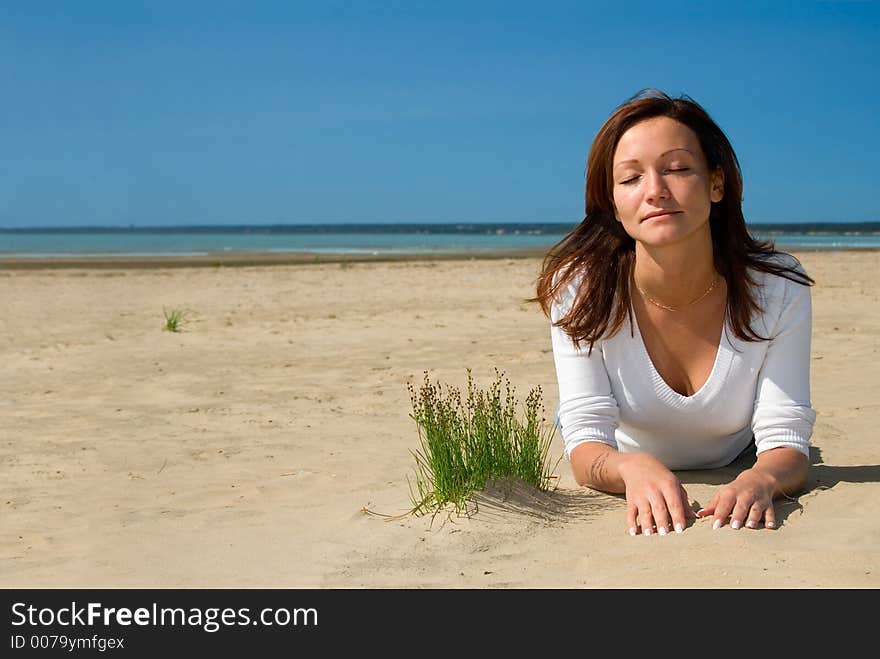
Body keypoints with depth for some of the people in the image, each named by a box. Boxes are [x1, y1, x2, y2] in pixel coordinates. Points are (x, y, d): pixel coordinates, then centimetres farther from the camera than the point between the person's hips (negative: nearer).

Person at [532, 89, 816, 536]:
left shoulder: (778, 289, -23)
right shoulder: (580, 287, -26)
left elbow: (786, 443, -24)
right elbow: (585, 446, -29)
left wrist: (760, 480, -50)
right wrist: (634, 469, -54)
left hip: (729, 493, 1)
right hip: (626, 490, -1)